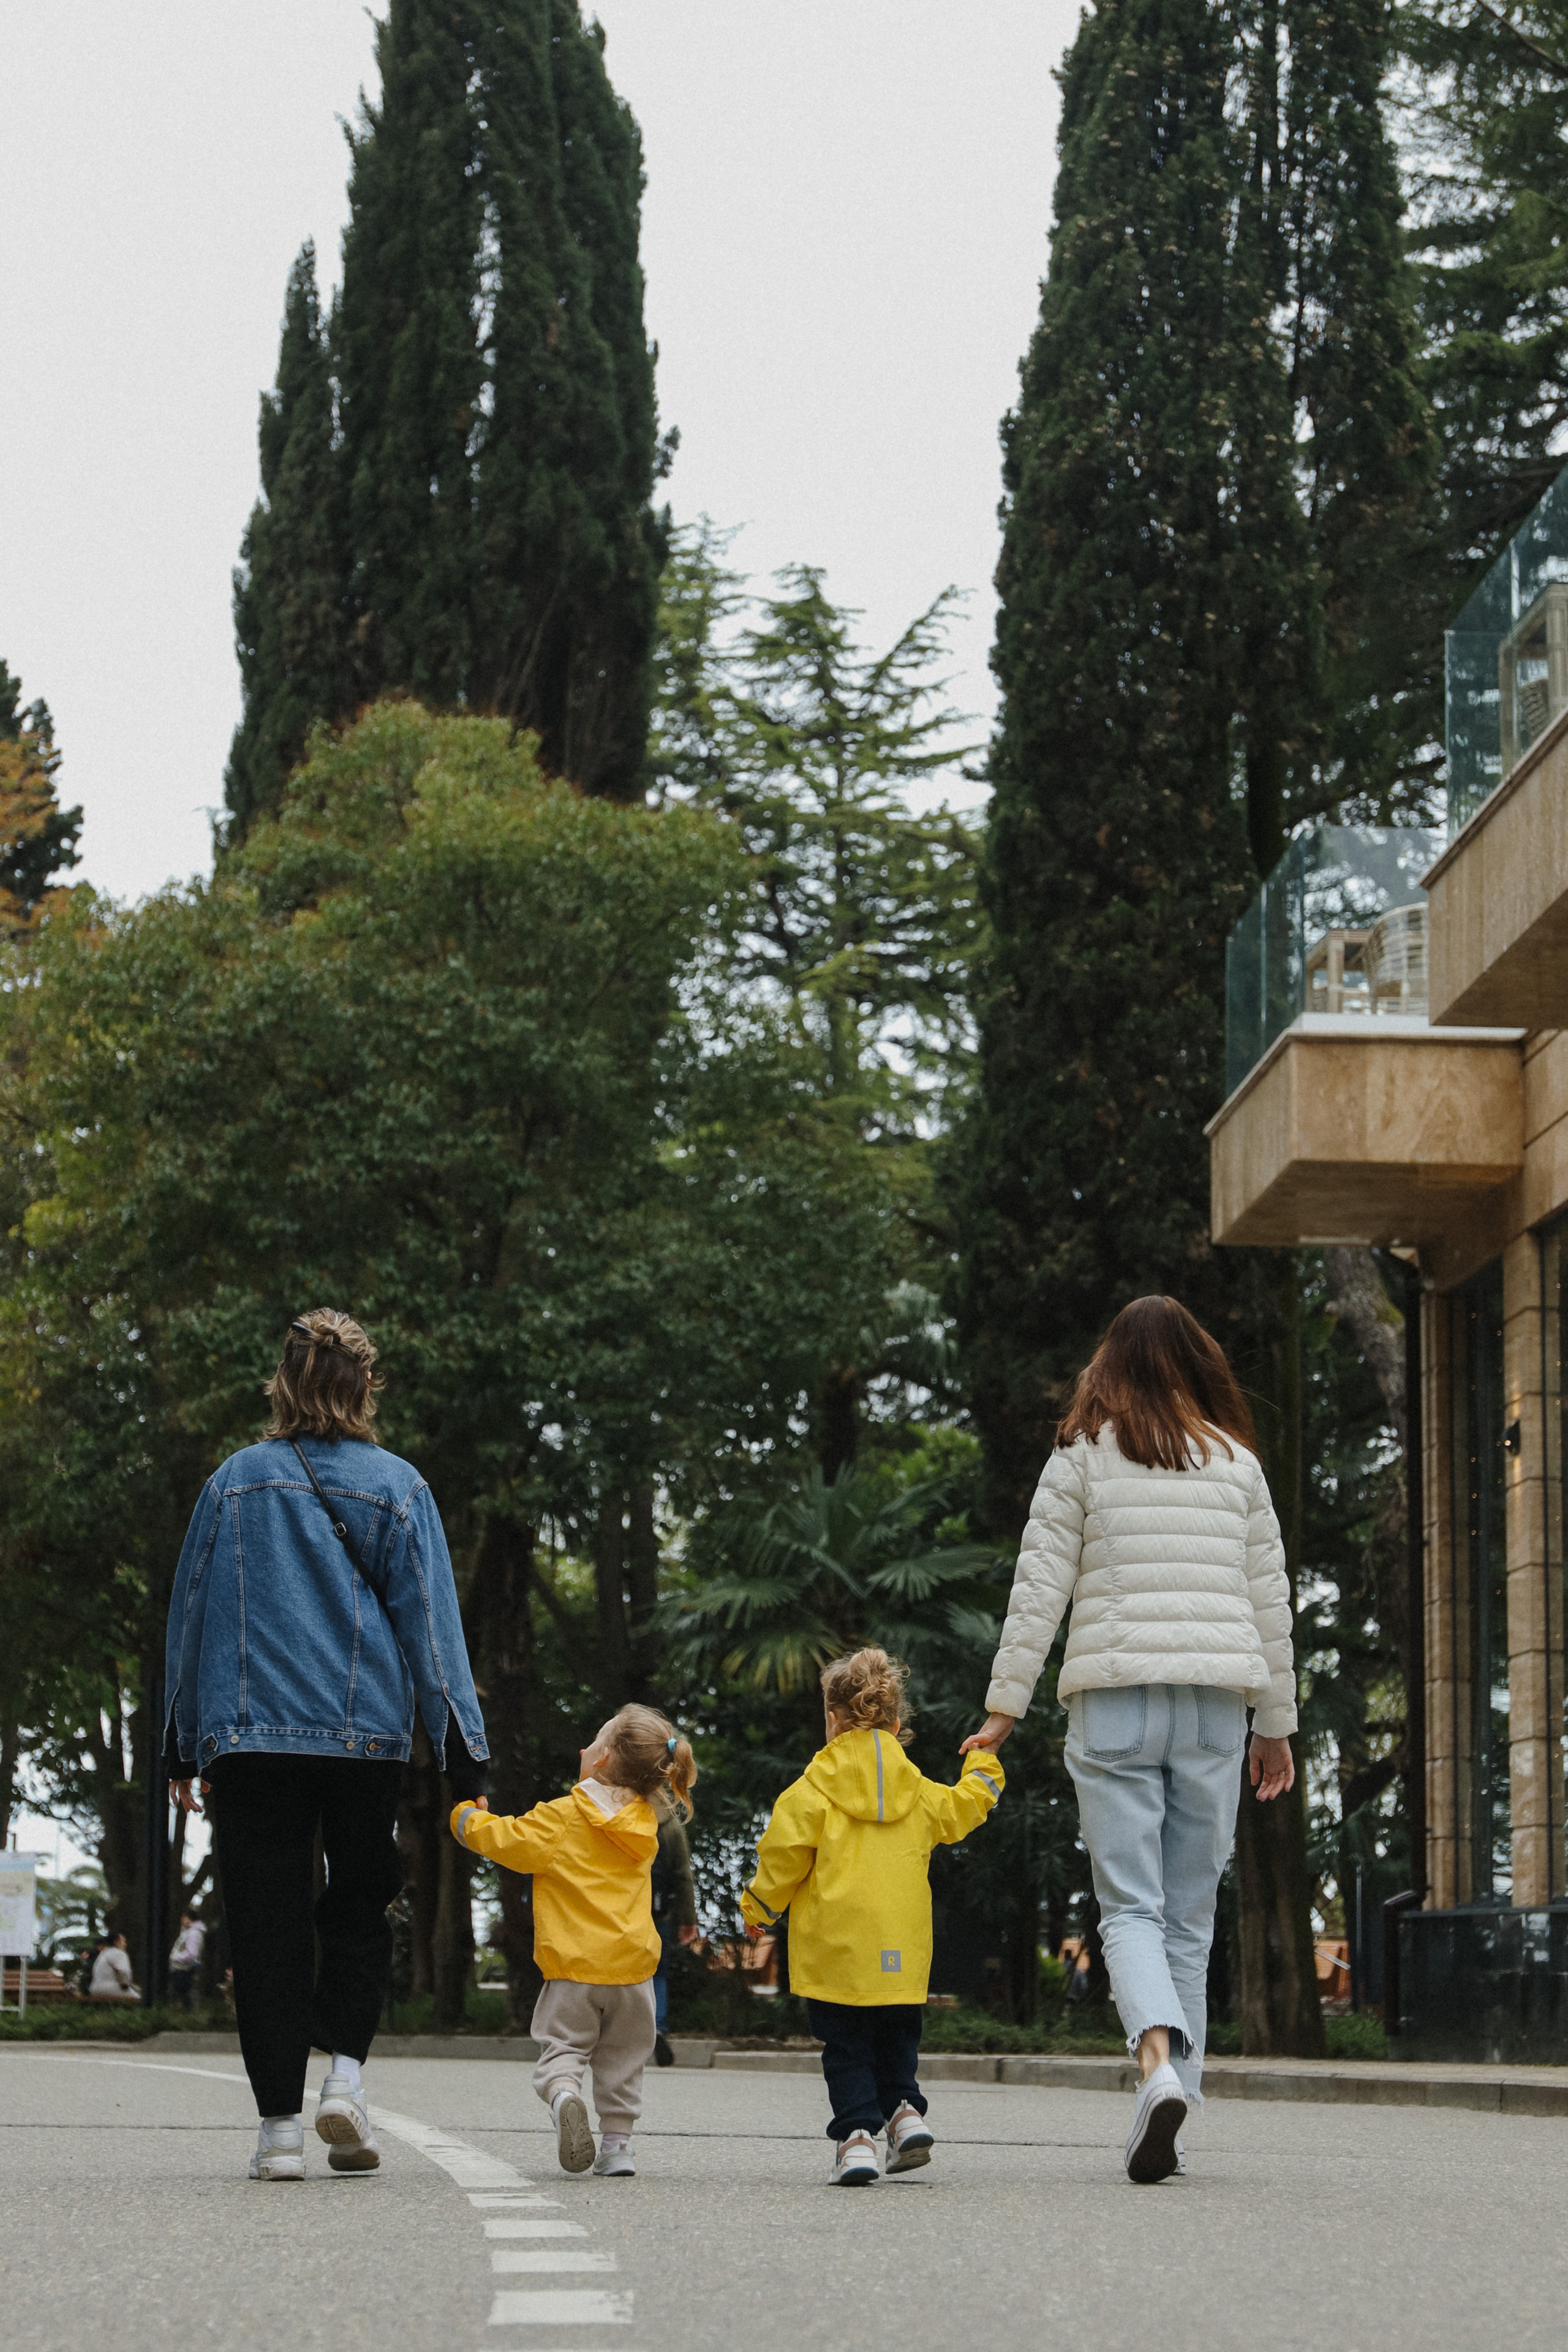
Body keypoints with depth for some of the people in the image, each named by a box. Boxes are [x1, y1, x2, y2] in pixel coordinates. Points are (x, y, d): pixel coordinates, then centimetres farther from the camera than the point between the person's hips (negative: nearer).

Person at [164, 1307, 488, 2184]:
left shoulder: (237, 1480, 5)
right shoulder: (397, 1486, 1)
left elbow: (192, 1614, 9)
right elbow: (430, 1621, 0)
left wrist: (184, 1748, 18)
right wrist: (465, 1754, 1)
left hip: (250, 1738, 0)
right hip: (367, 1739, 0)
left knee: (268, 1925, 3)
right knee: (358, 1911, 16)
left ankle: (281, 2123, 0)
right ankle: (346, 2072, -3)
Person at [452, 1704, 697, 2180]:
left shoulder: (560, 1820, -10)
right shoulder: (644, 1824, 8)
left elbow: (505, 1838, -7)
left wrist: (466, 1816, 12)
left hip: (573, 1966, -4)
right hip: (631, 1965, 4)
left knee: (562, 2047, 3)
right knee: (622, 2059, 15)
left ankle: (563, 2095, -27)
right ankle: (617, 2143, 11)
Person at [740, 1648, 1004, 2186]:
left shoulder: (815, 1788, -4)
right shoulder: (918, 1791, 8)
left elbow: (784, 1853, -4)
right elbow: (959, 1811, 23)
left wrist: (758, 1907, 11)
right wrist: (983, 1771, 41)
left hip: (835, 1947, -4)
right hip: (902, 1948, 4)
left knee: (845, 2046, 2)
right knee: (896, 2040, 19)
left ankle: (856, 2132, -9)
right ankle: (904, 2110, -1)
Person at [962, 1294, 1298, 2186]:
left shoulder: (1084, 1455, 3)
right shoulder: (1237, 1461, 10)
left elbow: (1040, 1588, 0)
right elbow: (1270, 1601, 12)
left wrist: (1004, 1708, 5)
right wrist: (1277, 1723, 20)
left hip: (1115, 1696, -2)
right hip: (1216, 1701, 2)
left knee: (1130, 1906, -2)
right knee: (1192, 1916, 8)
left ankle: (1160, 2061, -28)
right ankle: (1167, 2123, 7)